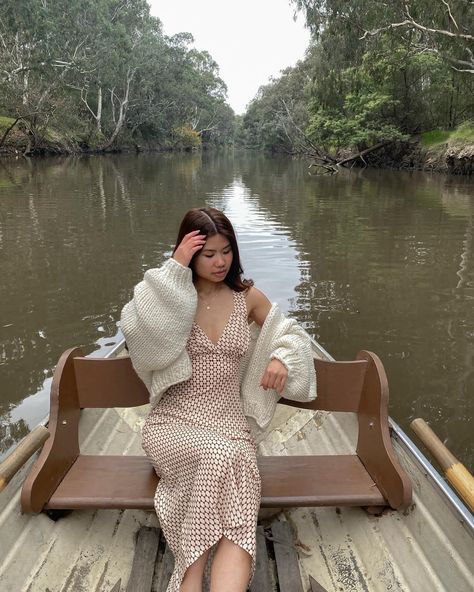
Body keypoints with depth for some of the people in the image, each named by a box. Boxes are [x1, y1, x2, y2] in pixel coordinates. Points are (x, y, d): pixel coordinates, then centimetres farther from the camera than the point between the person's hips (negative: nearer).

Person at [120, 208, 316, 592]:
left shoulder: (248, 297, 7)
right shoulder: (169, 297, 1)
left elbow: (290, 334, 17)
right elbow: (138, 329, -21)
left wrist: (282, 358, -7)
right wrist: (175, 269, -21)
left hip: (231, 422, 2)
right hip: (173, 422, -2)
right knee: (221, 458, -35)